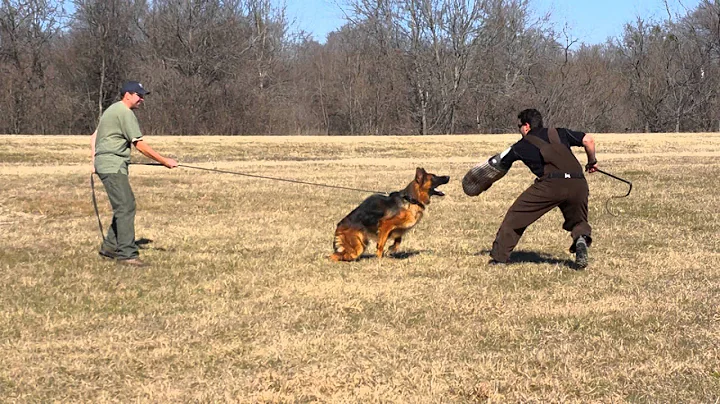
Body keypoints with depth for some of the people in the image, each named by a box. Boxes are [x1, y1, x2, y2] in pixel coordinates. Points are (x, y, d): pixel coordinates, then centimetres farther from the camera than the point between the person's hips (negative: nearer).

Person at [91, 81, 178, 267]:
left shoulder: (111, 110, 21)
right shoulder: (125, 113, -12)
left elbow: (94, 137, 25)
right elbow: (140, 145, -15)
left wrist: (94, 160, 22)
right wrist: (164, 161, -11)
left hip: (103, 162, 10)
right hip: (113, 165, -10)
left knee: (125, 205, 13)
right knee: (126, 207, -14)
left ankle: (110, 247, 18)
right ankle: (127, 253, -18)